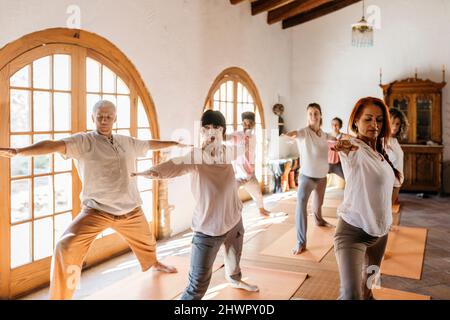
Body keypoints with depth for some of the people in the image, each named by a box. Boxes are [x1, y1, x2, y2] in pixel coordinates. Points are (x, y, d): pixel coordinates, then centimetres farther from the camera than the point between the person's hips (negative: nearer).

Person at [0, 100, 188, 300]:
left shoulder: (127, 142, 4)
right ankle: (60, 296, -2)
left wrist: (175, 143, 33)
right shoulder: (84, 141, -13)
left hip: (130, 210, 5)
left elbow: (151, 144, 21)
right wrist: (17, 152, -43)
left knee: (146, 241, 29)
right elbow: (55, 145, -29)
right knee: (67, 249, -24)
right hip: (97, 211, -5)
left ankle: (154, 264, 65)